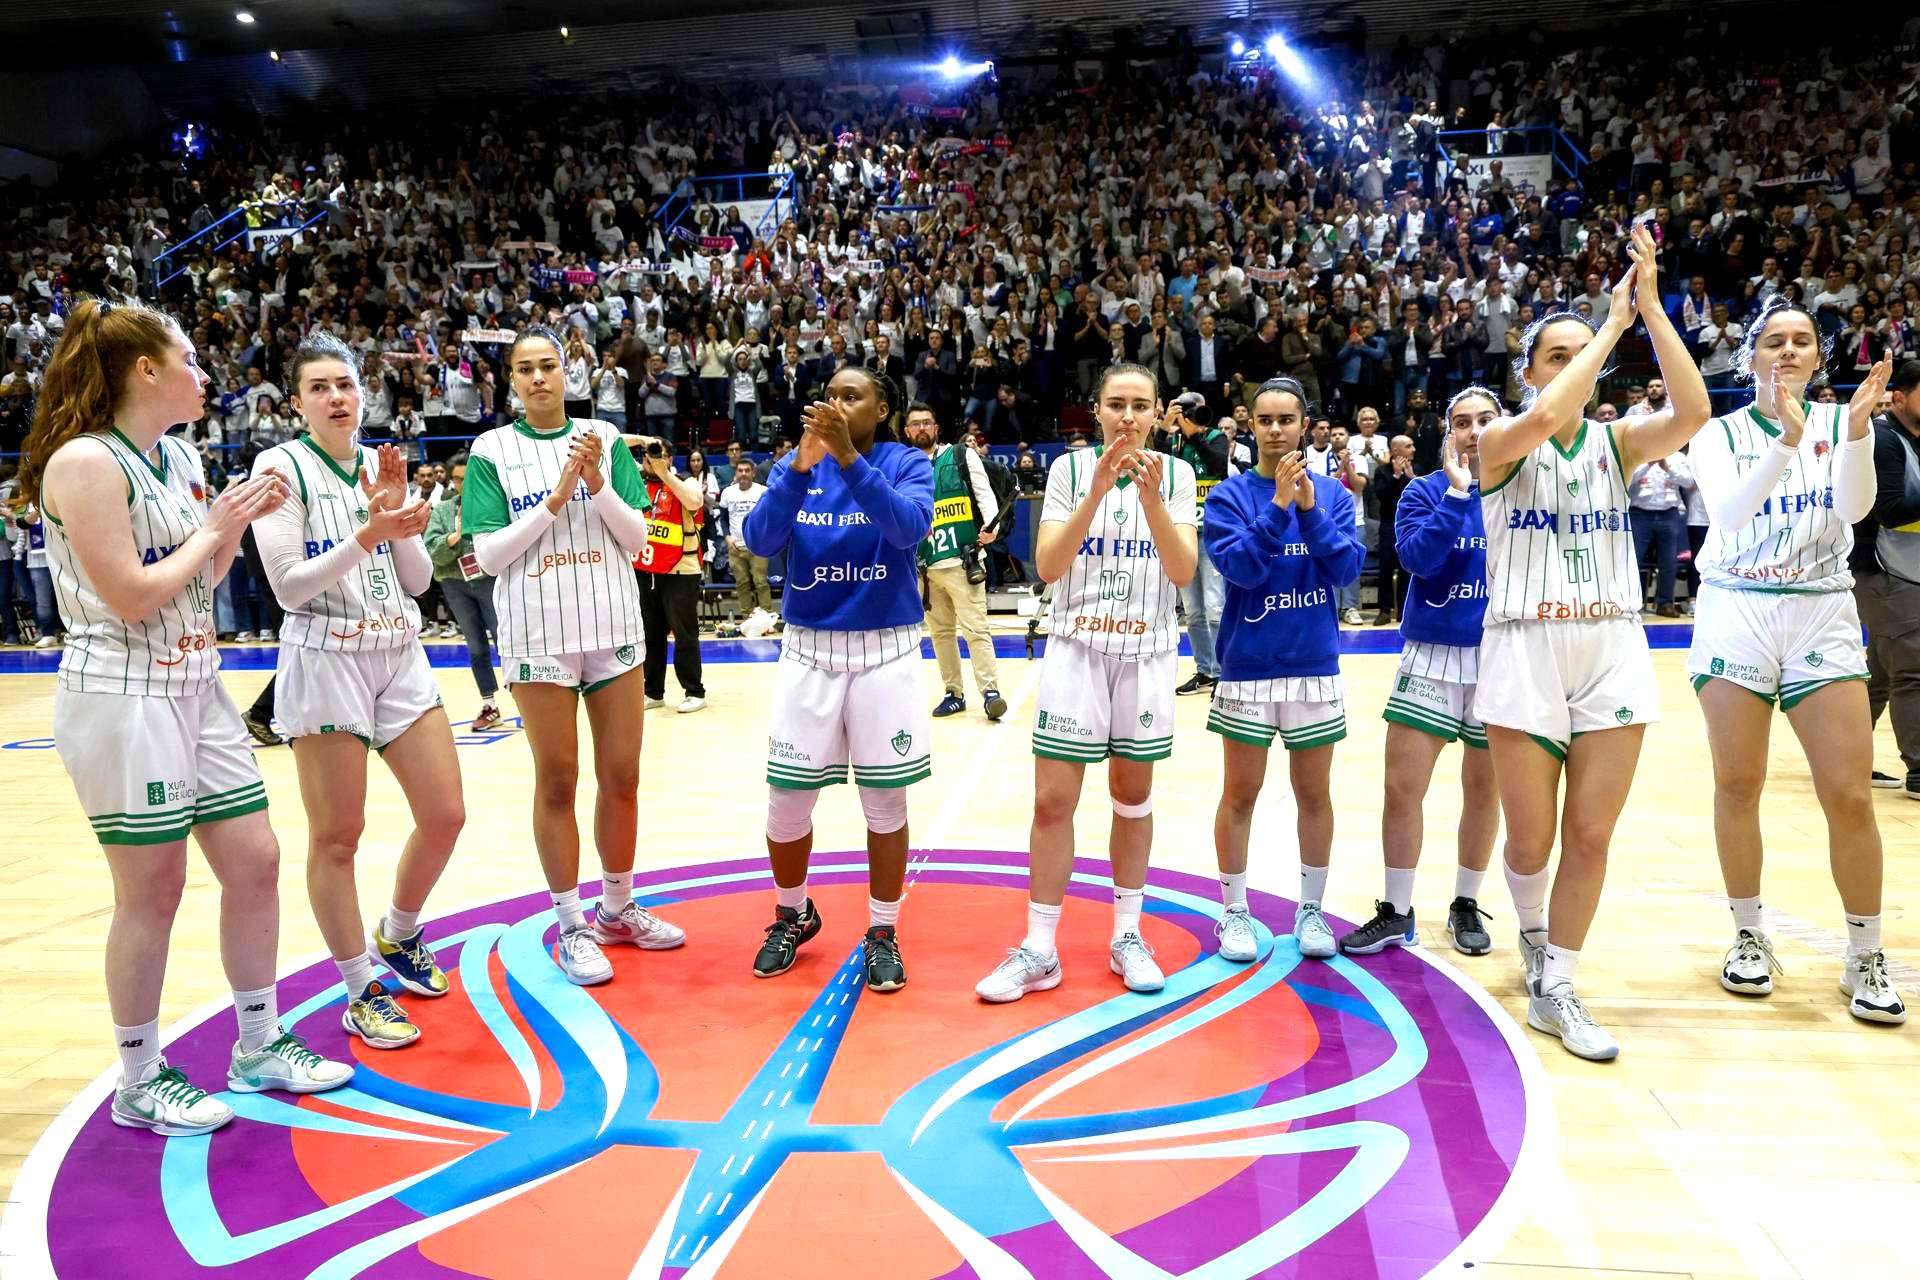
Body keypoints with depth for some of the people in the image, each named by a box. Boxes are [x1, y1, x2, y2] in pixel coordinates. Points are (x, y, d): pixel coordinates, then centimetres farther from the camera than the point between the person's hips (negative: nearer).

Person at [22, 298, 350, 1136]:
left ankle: (259, 1047, 25)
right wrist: (213, 528, -9)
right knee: (152, 893, 1)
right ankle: (141, 1084, 20)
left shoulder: (178, 457, 11)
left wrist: (241, 521, 4)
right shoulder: (85, 461, -14)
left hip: (196, 689, 8)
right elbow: (129, 597, -19)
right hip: (122, 698, -8)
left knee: (255, 863, 10)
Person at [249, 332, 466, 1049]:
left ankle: (397, 939, 32)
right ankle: (360, 992, 17)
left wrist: (400, 519, -8)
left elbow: (419, 580, 8)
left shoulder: (383, 464, 9)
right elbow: (288, 587, -12)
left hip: (400, 657, 6)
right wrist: (367, 536, -21)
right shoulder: (283, 466, -6)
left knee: (445, 815, 7)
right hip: (326, 662, -5)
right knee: (336, 837, 2)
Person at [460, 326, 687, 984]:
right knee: (557, 782, 6)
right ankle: (571, 925, 17)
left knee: (622, 778, 9)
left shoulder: (604, 437, 5)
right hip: (538, 635, -2)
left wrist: (598, 485, -14)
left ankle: (618, 910, 26)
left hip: (614, 627, 2)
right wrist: (555, 500, -13)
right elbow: (487, 555, -5)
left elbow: (637, 537, 2)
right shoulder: (492, 450, 1)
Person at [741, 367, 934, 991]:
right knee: (787, 800, 5)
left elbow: (910, 528, -23)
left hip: (886, 650, -2)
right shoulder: (796, 464, 3)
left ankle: (883, 932, 22)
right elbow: (759, 540, -11)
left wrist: (848, 458, -31)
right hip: (809, 648, 2)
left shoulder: (907, 463, -3)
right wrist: (801, 466, -25)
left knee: (885, 800, 4)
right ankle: (792, 915, 30)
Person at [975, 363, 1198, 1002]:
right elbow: (1048, 566, -12)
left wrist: (1151, 498, -24)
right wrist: (1097, 491, -23)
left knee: (1133, 796, 11)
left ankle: (1127, 936, 26)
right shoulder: (1070, 468, -2)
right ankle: (1040, 950, 10)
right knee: (1052, 801, -2)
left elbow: (1183, 572, -10)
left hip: (1146, 654, 1)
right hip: (1076, 649, -1)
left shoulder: (1175, 473, 0)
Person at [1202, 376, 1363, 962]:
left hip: (1316, 665, 2)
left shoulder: (1332, 492, 3)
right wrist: (1278, 504, -24)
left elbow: (1349, 568, -8)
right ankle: (1234, 912, 21)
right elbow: (1240, 566, -17)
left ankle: (1311, 909, 26)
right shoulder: (1231, 494, -4)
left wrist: (1310, 509, -19)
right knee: (1240, 793, 7)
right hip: (1247, 667, -2)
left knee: (1314, 794, 11)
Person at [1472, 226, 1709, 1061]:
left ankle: (1555, 993, 19)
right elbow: (1544, 418, -23)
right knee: (1531, 841, 1)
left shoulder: (1618, 441, 9)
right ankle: (1533, 935, 34)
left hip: (1613, 653, 3)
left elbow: (1693, 411, -11)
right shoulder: (1501, 441, 0)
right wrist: (1614, 321, -14)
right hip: (1525, 652, -3)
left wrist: (1651, 306, -12)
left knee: (1590, 837, 4)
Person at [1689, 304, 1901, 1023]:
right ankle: (1749, 938, 19)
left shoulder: (1840, 422, 6)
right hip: (1736, 612, 0)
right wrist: (1787, 439, -26)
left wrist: (1858, 429, -25)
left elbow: (1855, 506, -10)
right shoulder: (1721, 432, 3)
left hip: (1823, 614, 1)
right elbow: (1726, 512, -15)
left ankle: (1866, 957, 12)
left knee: (1850, 795, -3)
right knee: (1738, 786, 4)